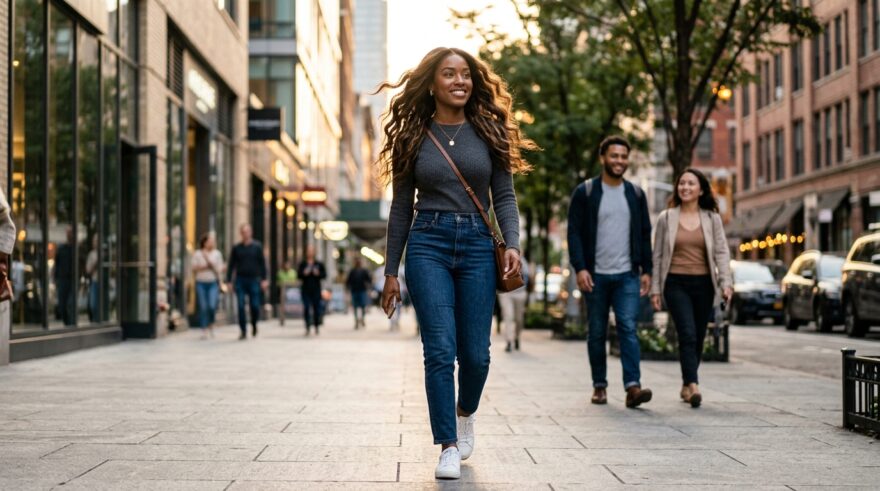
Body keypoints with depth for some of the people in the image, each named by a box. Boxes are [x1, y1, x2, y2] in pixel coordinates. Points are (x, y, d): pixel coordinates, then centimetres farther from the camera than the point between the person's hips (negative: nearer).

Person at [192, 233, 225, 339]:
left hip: (213, 282, 0)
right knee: (203, 307, -1)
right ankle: (204, 330, 8)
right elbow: (194, 269, 4)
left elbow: (220, 268, 9)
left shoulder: (217, 253, 7)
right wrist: (203, 267, -10)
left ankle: (211, 324, 16)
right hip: (201, 283, 0)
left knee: (212, 306, -11)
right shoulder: (197, 254, 3)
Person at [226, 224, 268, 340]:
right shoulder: (236, 248, 8)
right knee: (241, 306, -4)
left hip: (254, 280, -1)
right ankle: (243, 331, 0)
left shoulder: (257, 246, 5)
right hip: (240, 280, 1)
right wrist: (229, 281, 3)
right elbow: (231, 265, 10)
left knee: (255, 306, -2)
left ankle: (254, 325, 26)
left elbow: (262, 264, 2)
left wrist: (264, 279, -6)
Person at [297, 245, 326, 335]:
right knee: (307, 309, -5)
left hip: (316, 289, 0)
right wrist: (304, 273, -15)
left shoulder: (319, 264, 6)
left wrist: (318, 274, -13)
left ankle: (317, 327, 12)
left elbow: (324, 274, 5)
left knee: (317, 308, -1)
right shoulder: (302, 264, 6)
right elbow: (298, 274, 3)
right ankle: (308, 328, 0)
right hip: (306, 290, 0)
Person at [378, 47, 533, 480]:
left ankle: (465, 413, 33)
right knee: (440, 351, -8)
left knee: (475, 352, 1)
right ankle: (448, 447, 1)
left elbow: (504, 196, 7)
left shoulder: (488, 132, 7)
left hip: (477, 245, 1)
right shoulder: (414, 137, 6)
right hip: (428, 244, -1)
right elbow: (401, 206, 9)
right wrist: (391, 271, 7)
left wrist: (512, 244, -11)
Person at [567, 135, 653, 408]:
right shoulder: (585, 193, 0)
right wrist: (580, 268, -13)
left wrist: (646, 270, 6)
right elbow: (574, 233, -3)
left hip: (627, 275, 1)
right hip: (595, 275, -1)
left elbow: (645, 235, 13)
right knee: (597, 333, 6)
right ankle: (599, 386, 16)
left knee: (628, 328, -11)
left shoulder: (635, 194, 10)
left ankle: (633, 386, -18)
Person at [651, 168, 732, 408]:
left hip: (703, 284, 2)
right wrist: (655, 288, 3)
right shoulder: (665, 218, 5)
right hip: (676, 284, -2)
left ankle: (686, 385, 22)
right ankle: (693, 386, -25)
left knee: (698, 338, 7)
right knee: (687, 335, -17)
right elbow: (658, 256, 7)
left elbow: (721, 253, 4)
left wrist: (726, 283, -8)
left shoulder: (712, 219, 8)